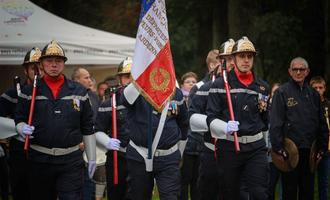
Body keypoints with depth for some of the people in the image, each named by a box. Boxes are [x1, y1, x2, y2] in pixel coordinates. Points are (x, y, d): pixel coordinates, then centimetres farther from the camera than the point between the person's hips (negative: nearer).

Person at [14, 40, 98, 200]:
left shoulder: (79, 91, 7)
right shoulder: (29, 92, 5)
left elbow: (87, 128, 9)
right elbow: (19, 119, 9)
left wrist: (92, 158, 8)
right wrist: (22, 128, -15)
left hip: (71, 161, 0)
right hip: (39, 160, 1)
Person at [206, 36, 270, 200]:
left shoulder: (263, 87, 10)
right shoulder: (220, 84, -2)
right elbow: (211, 118, -8)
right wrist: (225, 127, -22)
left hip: (256, 148, 2)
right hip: (228, 147, -2)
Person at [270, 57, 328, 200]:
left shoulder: (313, 94, 12)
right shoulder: (282, 92, -3)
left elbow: (321, 123, 15)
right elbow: (275, 122, -9)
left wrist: (322, 146, 9)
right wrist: (278, 147, -15)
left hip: (309, 150, 5)